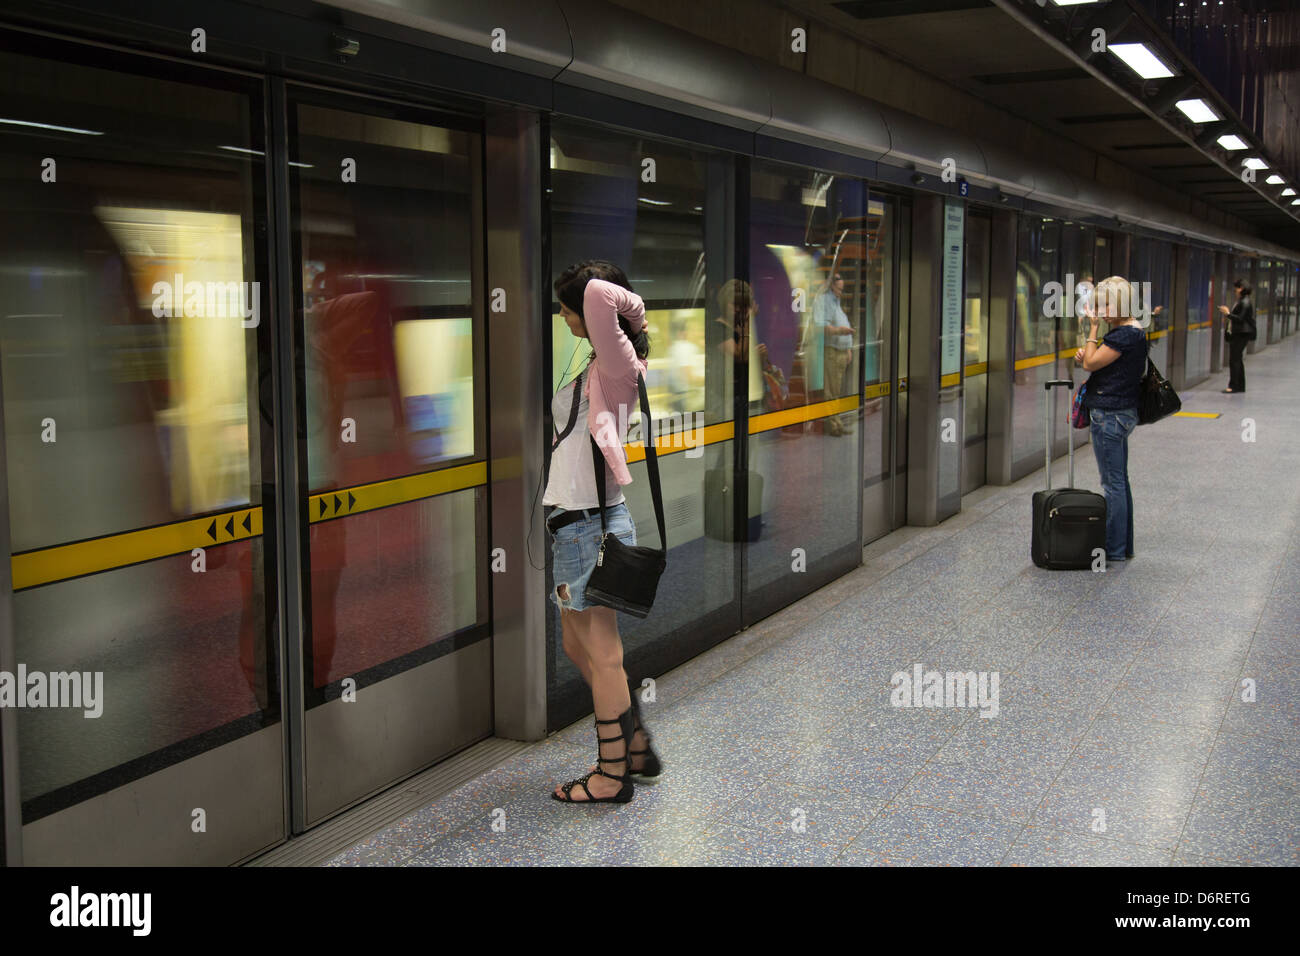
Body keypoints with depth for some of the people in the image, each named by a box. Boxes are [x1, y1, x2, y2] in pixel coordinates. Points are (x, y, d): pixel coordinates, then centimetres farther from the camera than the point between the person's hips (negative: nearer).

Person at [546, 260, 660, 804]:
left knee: (601, 653, 2)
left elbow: (599, 294, -30)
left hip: (592, 525, -10)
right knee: (577, 645, 19)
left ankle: (612, 775, 15)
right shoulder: (595, 367, 13)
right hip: (573, 524, 10)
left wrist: (634, 311, -15)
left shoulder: (617, 365, -14)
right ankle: (636, 747, 32)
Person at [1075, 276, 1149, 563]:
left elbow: (1090, 363, -16)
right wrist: (1086, 356, 2)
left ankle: (1114, 549, 4)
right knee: (1119, 481, 16)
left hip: (1110, 415, -10)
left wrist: (1093, 328, -12)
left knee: (1113, 483, -3)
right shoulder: (1134, 330, 13)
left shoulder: (1124, 335, -19)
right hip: (1122, 412, 10)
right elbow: (1099, 363, 20)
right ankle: (1123, 545, 24)